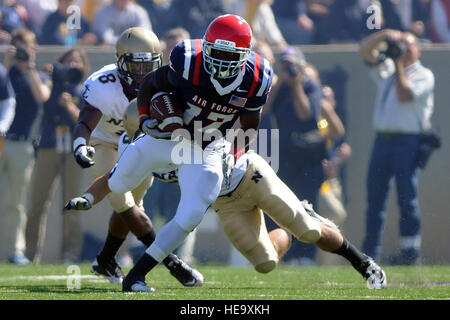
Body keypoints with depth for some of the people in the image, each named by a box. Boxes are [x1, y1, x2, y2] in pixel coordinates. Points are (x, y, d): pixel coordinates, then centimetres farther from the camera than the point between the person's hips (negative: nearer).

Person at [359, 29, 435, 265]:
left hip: (407, 141, -6)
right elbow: (365, 49, 13)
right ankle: (370, 252, 8)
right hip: (382, 139, 6)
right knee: (374, 196, 5)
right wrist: (385, 35, 0)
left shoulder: (423, 75, 2)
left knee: (407, 196, -9)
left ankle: (410, 248, -6)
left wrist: (399, 66, -7)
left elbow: (405, 95, -14)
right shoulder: (387, 68, 20)